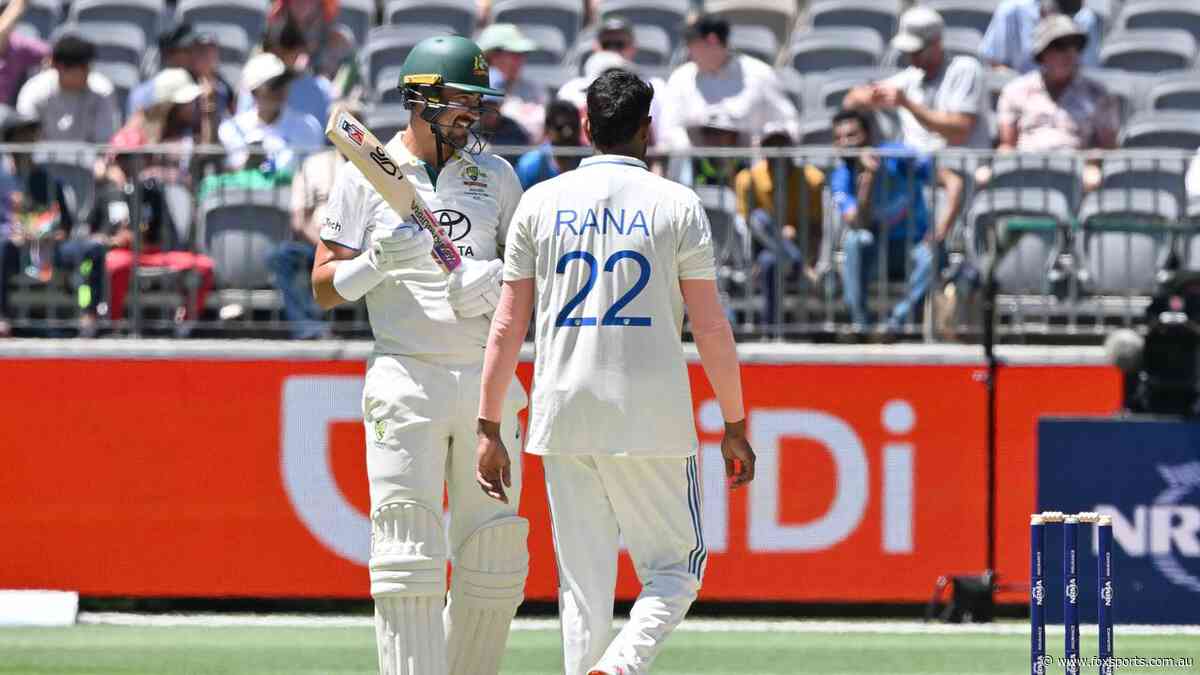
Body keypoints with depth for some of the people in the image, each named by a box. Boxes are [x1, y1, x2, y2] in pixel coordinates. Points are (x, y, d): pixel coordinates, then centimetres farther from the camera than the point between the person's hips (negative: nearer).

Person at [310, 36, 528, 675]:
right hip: (405, 382, -4)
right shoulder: (365, 174, 4)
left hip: (487, 378, 4)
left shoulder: (494, 174, 13)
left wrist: (494, 276, -7)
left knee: (494, 565, 3)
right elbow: (324, 285, 2)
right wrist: (376, 261, -17)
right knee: (409, 560, -11)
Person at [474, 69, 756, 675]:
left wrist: (490, 428, 8)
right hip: (653, 418, -2)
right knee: (675, 565, 6)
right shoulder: (677, 205, -1)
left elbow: (507, 325, 3)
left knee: (582, 580, 9)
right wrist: (735, 428, 5)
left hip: (563, 415, 2)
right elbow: (711, 330, -3)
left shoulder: (541, 203, 5)